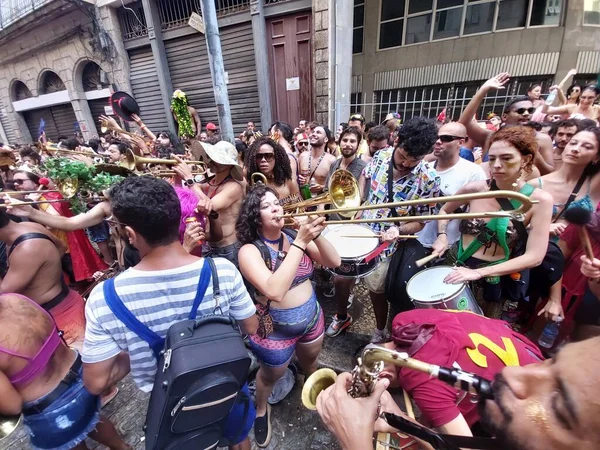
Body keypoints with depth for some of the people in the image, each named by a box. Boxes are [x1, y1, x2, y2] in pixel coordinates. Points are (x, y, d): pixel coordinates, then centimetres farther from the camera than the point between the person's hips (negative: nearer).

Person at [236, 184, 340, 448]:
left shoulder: (294, 235, -10)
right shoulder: (249, 250, -24)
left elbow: (334, 262, -13)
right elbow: (274, 291, -39)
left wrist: (316, 236, -31)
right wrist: (300, 243, -39)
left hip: (311, 316, 5)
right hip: (275, 327, -4)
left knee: (310, 360, 31)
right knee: (272, 375, 23)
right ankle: (261, 410, 57)